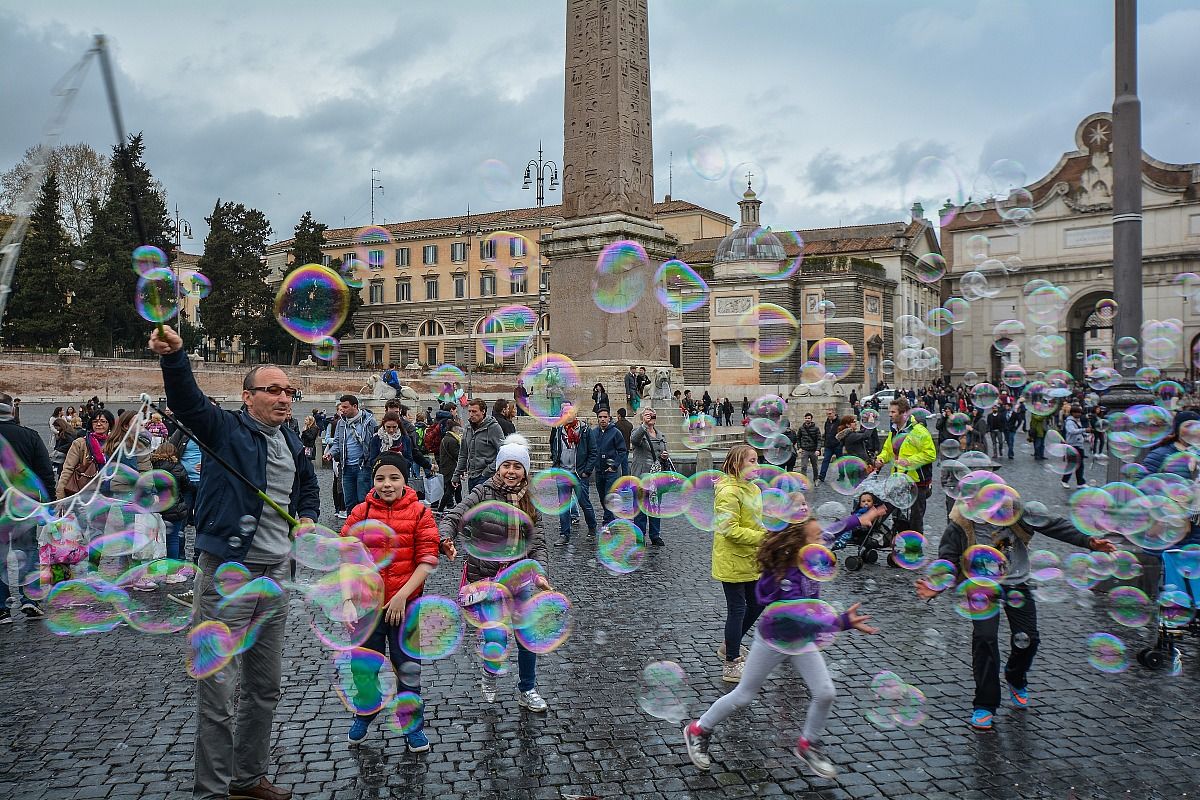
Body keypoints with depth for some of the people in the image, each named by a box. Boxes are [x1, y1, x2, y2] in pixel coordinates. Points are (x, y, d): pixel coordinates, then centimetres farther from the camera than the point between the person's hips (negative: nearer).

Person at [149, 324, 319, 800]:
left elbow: (308, 487, 30)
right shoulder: (226, 429, -7)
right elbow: (187, 401, -28)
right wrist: (172, 356, -45)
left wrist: (308, 518, 10)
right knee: (219, 691, -4)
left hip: (275, 573, 7)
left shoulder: (292, 444, 11)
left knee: (264, 687, 17)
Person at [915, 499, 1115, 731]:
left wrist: (1088, 541, -11)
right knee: (984, 637, -19)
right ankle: (984, 706, -5)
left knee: (1027, 638, -1)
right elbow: (948, 563, -13)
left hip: (1017, 583, 2)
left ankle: (1016, 680, 36)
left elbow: (1052, 525, -5)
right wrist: (936, 587, -31)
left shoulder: (1012, 510, -13)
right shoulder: (960, 524, -16)